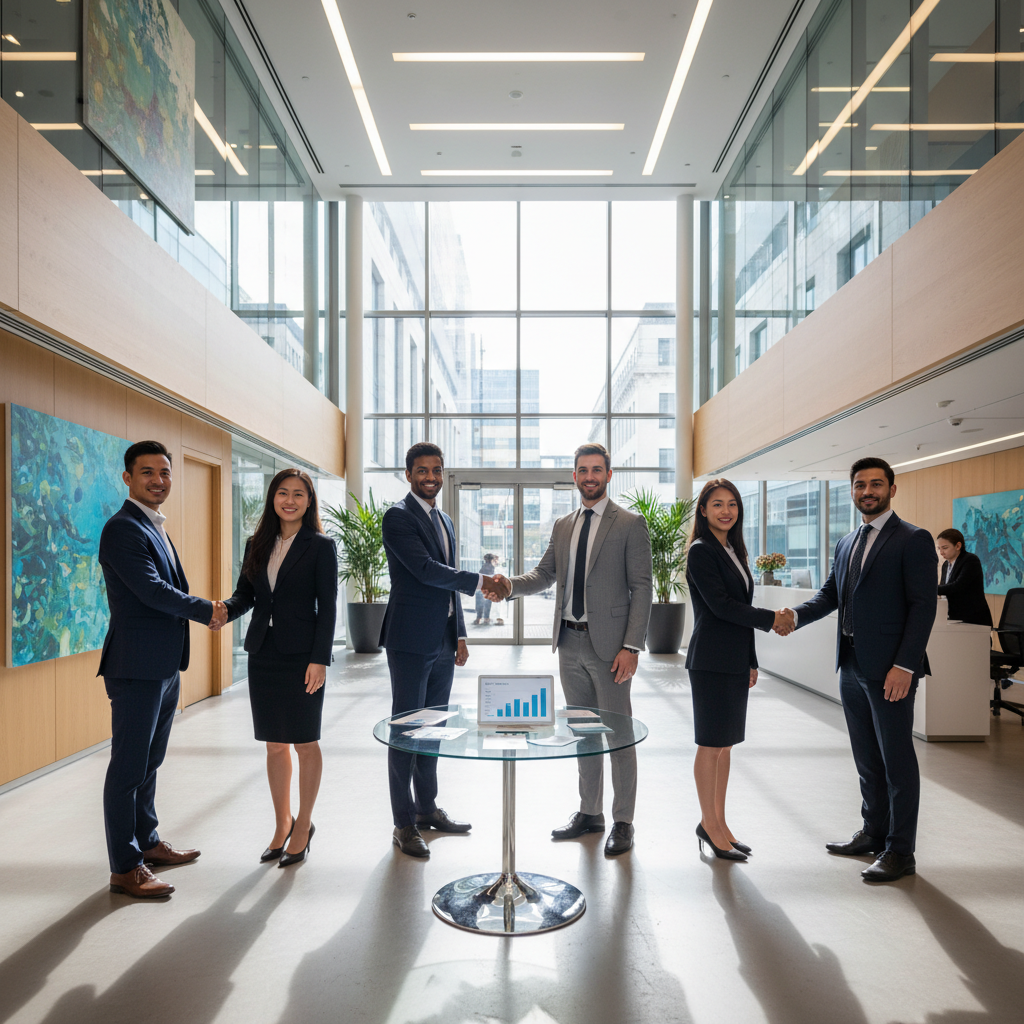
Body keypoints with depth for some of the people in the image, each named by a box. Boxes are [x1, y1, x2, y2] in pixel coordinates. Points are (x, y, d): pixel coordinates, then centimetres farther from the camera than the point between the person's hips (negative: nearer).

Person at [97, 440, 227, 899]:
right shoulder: (122, 529, -14)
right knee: (129, 766, 0)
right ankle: (124, 868, 11)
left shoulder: (155, 527, 16)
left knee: (149, 762, 20)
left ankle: (147, 842, 33)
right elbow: (151, 590, -22)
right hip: (137, 666, -10)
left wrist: (206, 610, 3)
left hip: (165, 666, 10)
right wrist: (207, 610, -11)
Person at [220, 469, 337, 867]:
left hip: (301, 655, -5)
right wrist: (224, 610, -13)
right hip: (263, 654, 5)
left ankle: (303, 824, 23)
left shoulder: (321, 546, -4)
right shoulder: (257, 545, 10)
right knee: (274, 743, 13)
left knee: (304, 742, 5)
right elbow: (245, 594, 10)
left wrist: (320, 659, -14)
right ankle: (282, 824, 28)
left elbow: (327, 607, -8)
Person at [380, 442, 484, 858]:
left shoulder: (445, 521, 17)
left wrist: (460, 635, 16)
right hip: (411, 641, -8)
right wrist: (478, 581, -15)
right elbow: (426, 570, -20)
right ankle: (404, 824, 10)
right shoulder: (399, 516, -10)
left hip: (442, 642, 8)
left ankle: (427, 808, 28)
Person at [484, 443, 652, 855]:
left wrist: (631, 647, -15)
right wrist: (509, 584, -9)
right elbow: (543, 575, 12)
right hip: (569, 643, 6)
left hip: (608, 644, -5)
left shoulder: (631, 524, -5)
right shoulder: (563, 526, 13)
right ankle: (590, 812, 30)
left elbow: (641, 588, -8)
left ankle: (623, 822, 17)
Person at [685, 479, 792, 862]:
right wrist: (771, 618, -10)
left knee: (725, 743, 13)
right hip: (711, 661, -8)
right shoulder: (701, 551, -10)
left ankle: (719, 822, 22)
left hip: (735, 661, 8)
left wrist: (751, 661, 16)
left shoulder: (733, 550, 15)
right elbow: (720, 604, -17)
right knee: (711, 743, 1)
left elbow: (739, 607, 17)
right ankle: (709, 824, 13)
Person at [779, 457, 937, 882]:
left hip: (889, 669, -7)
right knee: (867, 759, 18)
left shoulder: (913, 540, -7)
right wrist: (797, 615, -6)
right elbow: (830, 592, 14)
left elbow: (923, 606, -13)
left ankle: (900, 851, 16)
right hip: (852, 667, 7)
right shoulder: (846, 544, 15)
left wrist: (905, 665, -20)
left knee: (897, 760, 4)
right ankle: (873, 834, 33)